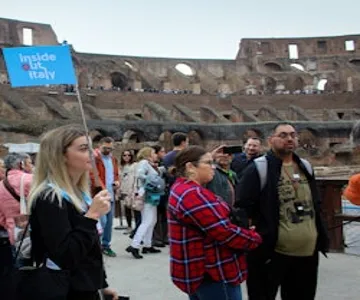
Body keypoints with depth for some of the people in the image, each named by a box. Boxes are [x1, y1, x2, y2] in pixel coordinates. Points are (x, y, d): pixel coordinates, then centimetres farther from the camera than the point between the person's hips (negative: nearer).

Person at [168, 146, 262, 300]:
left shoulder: (181, 187, 10)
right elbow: (225, 232, -24)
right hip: (211, 274, -11)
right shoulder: (193, 195, -23)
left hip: (197, 271, 11)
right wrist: (255, 238, -11)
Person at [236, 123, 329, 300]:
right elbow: (243, 208, -12)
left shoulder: (305, 167, 11)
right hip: (271, 252, -6)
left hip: (307, 252, 7)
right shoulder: (259, 168, -10)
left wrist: (320, 238, 16)